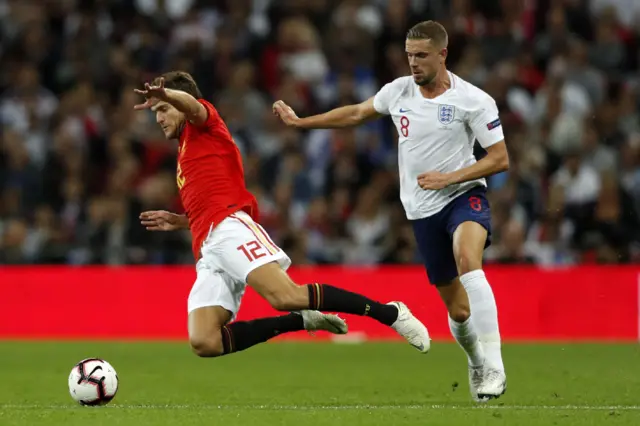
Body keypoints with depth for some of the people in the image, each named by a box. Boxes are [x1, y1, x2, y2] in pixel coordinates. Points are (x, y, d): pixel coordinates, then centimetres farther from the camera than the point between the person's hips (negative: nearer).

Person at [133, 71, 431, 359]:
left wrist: (163, 94, -34)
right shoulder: (186, 154, 36)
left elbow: (191, 104, -13)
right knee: (204, 343, -16)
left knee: (286, 296, -30)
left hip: (230, 229, -8)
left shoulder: (202, 126, 13)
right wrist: (179, 222, 31)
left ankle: (390, 313, -19)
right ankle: (302, 320, -5)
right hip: (208, 252, 8)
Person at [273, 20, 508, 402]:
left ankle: (493, 367, -38)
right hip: (423, 209, 5)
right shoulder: (399, 90, 2)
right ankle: (476, 363, 35)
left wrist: (450, 177, -20)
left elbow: (500, 159, -10)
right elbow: (356, 114, 20)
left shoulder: (474, 101, -12)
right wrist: (300, 121, 21)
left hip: (464, 196, -4)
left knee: (467, 259, -36)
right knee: (456, 305, 4)